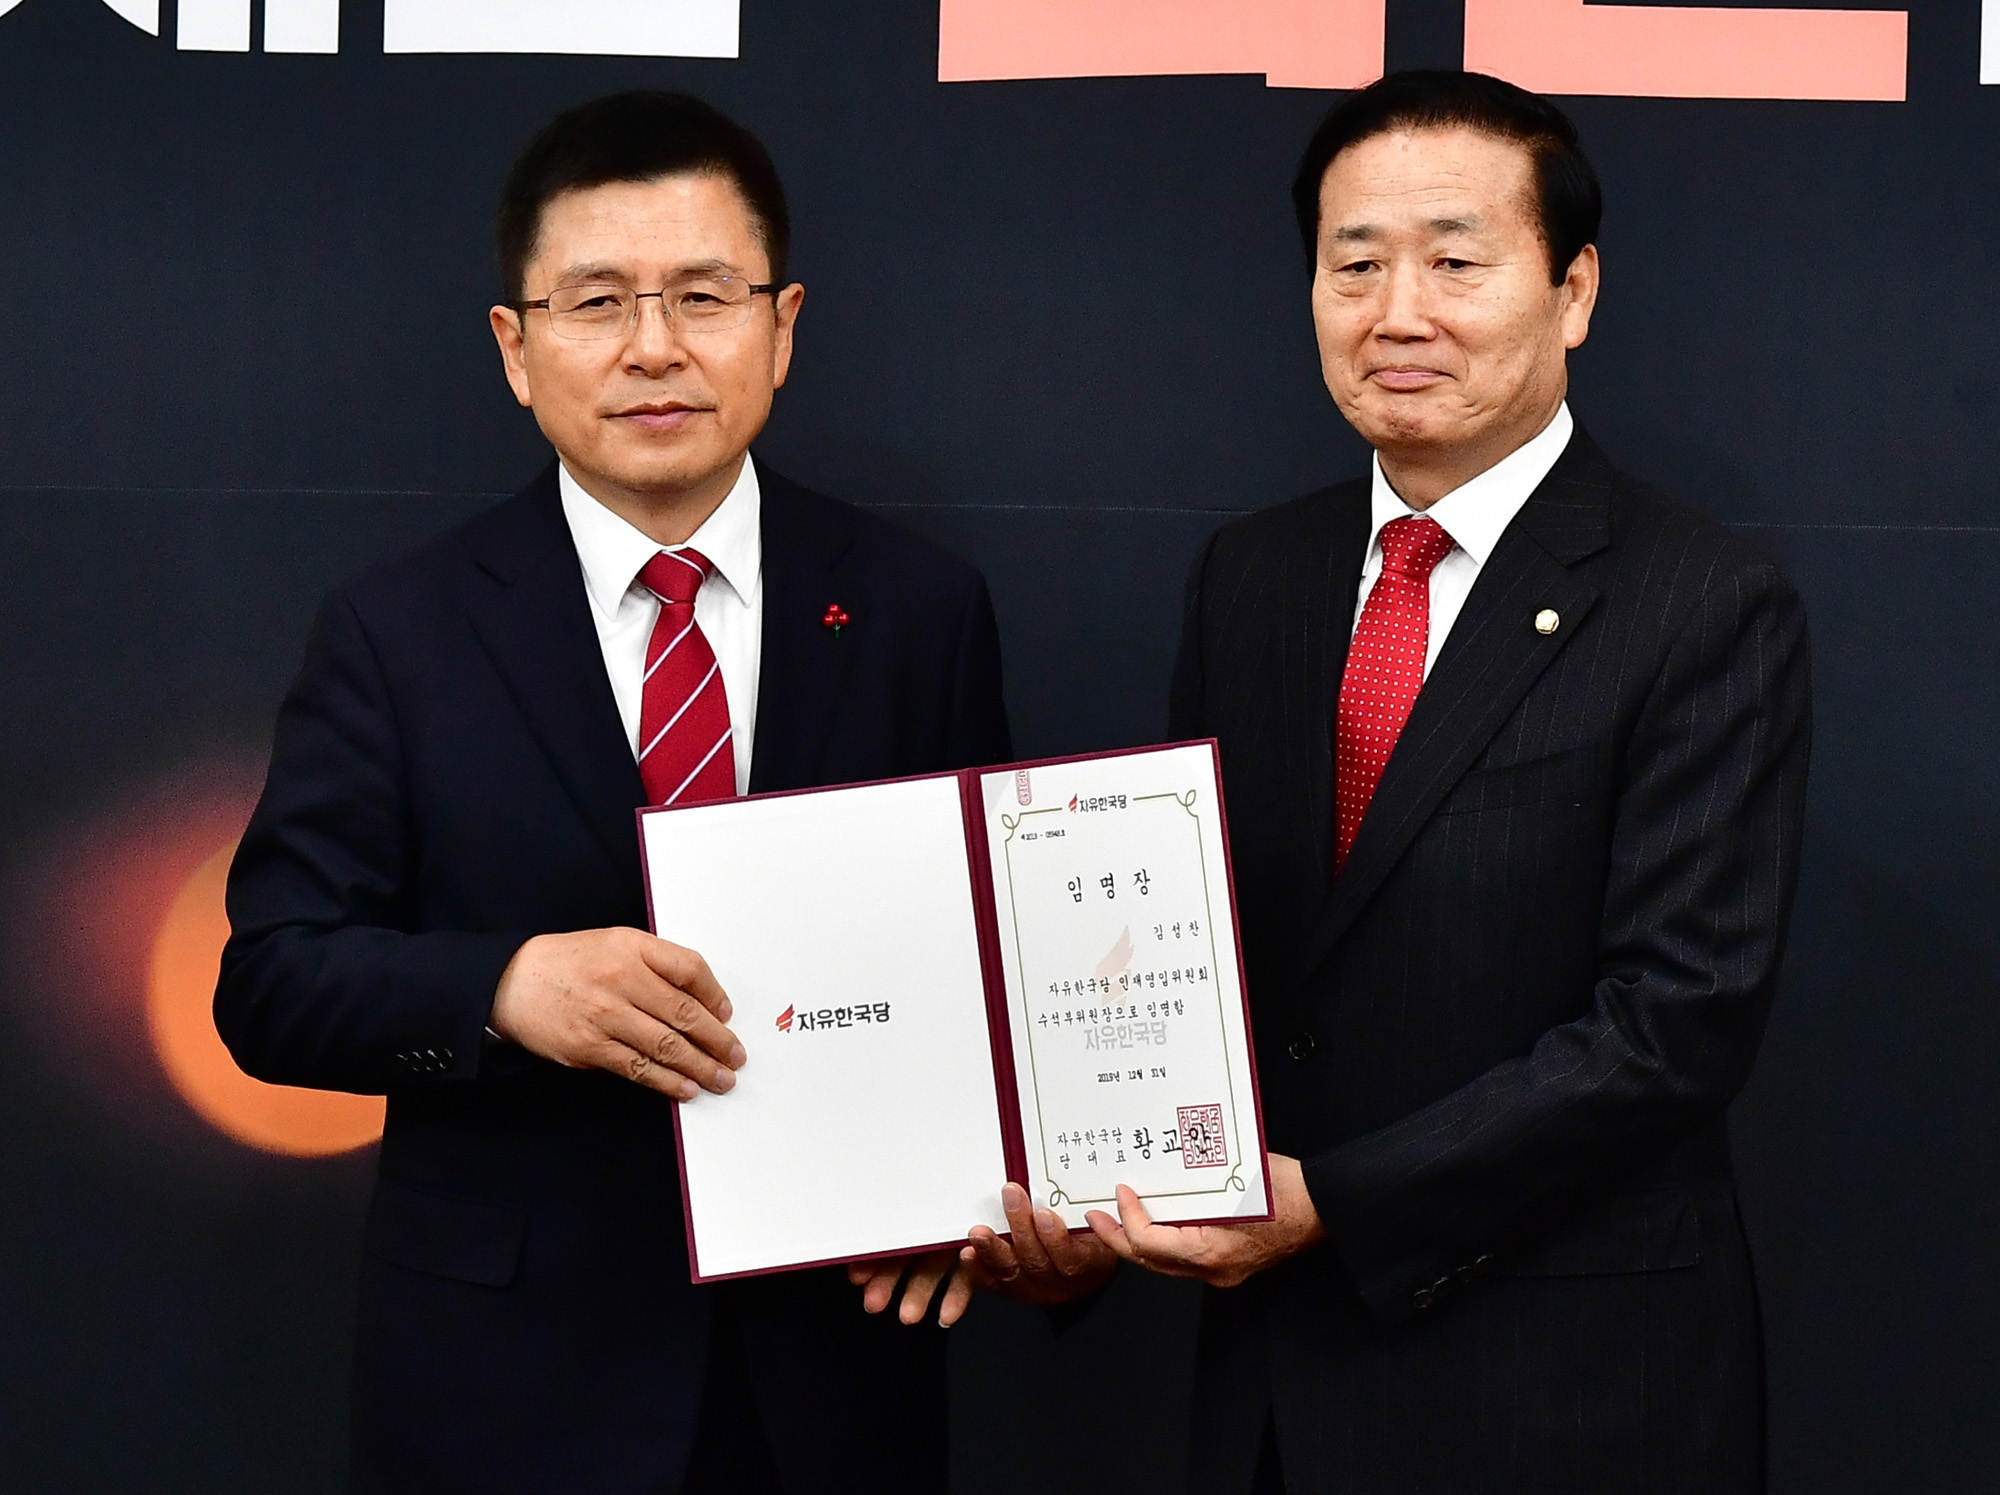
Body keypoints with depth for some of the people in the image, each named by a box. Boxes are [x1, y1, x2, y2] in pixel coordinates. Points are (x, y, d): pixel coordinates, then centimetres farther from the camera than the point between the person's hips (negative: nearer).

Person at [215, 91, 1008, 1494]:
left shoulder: (922, 611, 2)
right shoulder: (398, 632, -2)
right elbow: (271, 978, -5)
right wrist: (506, 987, -24)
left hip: (837, 1356, 1)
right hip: (515, 1378, -1)